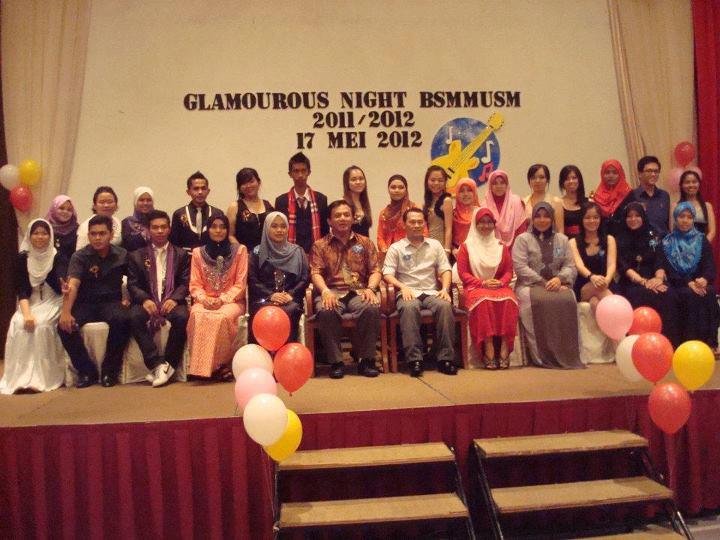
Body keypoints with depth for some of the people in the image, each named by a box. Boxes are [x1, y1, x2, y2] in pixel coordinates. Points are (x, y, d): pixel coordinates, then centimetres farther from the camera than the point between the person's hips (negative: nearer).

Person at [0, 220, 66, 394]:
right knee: (19, 324, -28)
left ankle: (41, 377, -30)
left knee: (42, 325, -31)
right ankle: (21, 376, -25)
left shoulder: (58, 257, -2)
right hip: (30, 303, 2)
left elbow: (61, 280, -19)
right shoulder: (23, 258, 3)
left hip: (52, 303, -2)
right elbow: (21, 290, -4)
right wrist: (27, 313, -22)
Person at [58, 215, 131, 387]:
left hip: (111, 302, 0)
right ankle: (87, 371, -8)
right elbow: (72, 285, -17)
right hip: (85, 304, 0)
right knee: (65, 325, -28)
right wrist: (65, 312, -31)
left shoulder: (121, 255, 2)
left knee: (122, 320, -33)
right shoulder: (79, 256, -3)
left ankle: (110, 370, -14)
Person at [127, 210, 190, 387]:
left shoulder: (181, 254, 14)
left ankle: (169, 365, -21)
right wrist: (145, 300, -16)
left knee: (182, 317, -34)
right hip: (148, 301, 1)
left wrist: (174, 299, -16)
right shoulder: (136, 256, 15)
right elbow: (133, 284, 5)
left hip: (171, 301, -1)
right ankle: (157, 364, -28)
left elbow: (185, 282, 4)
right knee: (134, 317, -33)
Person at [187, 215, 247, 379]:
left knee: (223, 316, -35)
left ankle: (222, 364, -22)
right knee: (197, 315, -32)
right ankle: (201, 365, -26)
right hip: (205, 301, 2)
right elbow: (195, 284, 6)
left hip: (231, 301, -2)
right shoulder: (198, 252, 10)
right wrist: (204, 299, -15)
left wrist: (223, 299, -16)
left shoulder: (240, 250, 3)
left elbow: (240, 283, -2)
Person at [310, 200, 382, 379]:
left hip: (359, 292, 1)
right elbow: (316, 273, 3)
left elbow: (375, 270, 11)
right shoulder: (320, 245, 15)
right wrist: (325, 291, -18)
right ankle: (336, 361, -20)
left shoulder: (365, 243, 19)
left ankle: (365, 359, -18)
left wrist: (370, 288, -10)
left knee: (372, 307, -33)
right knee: (326, 310, -36)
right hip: (333, 292, -1)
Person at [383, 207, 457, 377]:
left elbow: (445, 270, 14)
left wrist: (445, 288, -5)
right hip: (408, 293, -2)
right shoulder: (396, 248, 11)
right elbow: (387, 274, 2)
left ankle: (445, 358, -28)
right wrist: (403, 287, -15)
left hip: (432, 292, 2)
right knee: (409, 307, -38)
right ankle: (414, 358, -36)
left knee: (445, 305, -32)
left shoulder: (435, 245, 20)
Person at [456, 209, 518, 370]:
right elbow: (463, 273, 1)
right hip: (476, 287, -2)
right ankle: (488, 349, -35)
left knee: (508, 300, -32)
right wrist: (482, 283, -12)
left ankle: (505, 348, -31)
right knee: (484, 301, -37)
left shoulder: (501, 246, 18)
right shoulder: (467, 246, 10)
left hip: (499, 286, 2)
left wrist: (500, 282, -10)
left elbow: (509, 271, 12)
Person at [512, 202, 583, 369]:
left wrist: (559, 279, -13)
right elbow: (520, 268, -6)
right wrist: (544, 283, -15)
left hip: (557, 284, 3)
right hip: (530, 285, -2)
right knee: (538, 300, -37)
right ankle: (541, 355, -31)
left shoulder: (562, 239, 18)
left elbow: (570, 266, 9)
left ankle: (567, 354, -27)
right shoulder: (523, 239, 7)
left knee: (567, 300, -31)